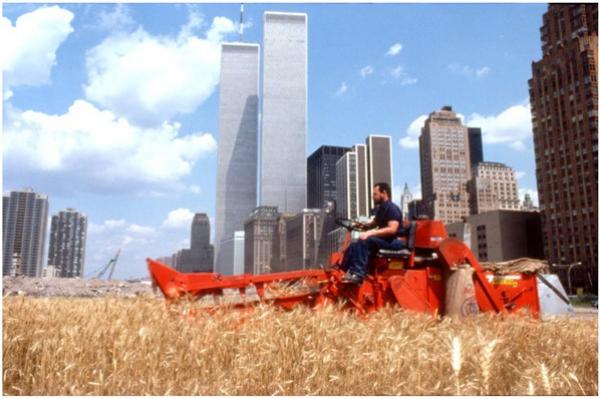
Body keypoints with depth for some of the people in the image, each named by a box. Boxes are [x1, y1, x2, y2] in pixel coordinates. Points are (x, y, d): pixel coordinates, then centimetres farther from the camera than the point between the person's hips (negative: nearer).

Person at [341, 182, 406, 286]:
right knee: (353, 246, -1)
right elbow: (374, 223, 31)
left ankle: (358, 274, -34)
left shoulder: (392, 208, -13)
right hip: (383, 239, 10)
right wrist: (363, 226, 8)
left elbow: (392, 229, -26)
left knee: (364, 241, -30)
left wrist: (370, 233, -30)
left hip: (394, 241, -10)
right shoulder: (381, 208, 16)